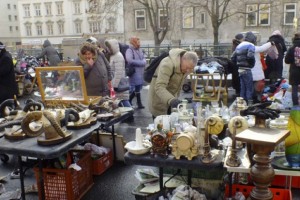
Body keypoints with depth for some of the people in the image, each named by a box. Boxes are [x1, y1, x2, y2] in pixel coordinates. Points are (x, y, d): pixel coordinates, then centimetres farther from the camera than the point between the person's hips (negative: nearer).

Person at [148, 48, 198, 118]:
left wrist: (175, 100, 11)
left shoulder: (186, 65, -5)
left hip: (171, 97, 7)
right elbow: (159, 87, -39)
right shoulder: (168, 64, -29)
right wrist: (171, 100, -53)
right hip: (158, 101, -7)